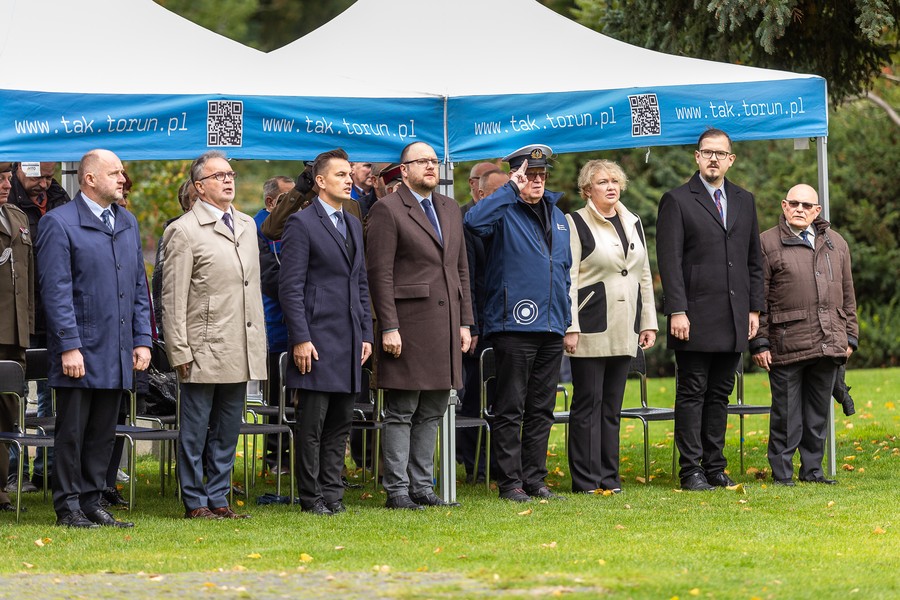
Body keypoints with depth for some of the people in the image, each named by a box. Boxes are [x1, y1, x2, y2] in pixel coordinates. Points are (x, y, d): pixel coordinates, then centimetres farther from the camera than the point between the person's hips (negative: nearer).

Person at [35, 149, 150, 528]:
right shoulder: (59, 224, -7)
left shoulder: (127, 223, 15)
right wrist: (69, 346, -17)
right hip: (80, 352, -6)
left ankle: (91, 503, 16)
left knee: (103, 434, 9)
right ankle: (68, 507, 7)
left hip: (118, 353, 6)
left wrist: (142, 340, 10)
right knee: (72, 433, 0)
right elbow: (56, 292, -12)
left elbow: (140, 287, 17)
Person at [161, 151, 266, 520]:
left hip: (241, 351, 6)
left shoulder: (247, 226, 15)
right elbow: (173, 299, -8)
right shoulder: (184, 231, -7)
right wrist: (179, 351, -12)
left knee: (227, 431, 10)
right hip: (204, 350, -6)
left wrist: (259, 344, 15)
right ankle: (195, 503, 7)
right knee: (195, 431, 1)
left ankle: (218, 499, 17)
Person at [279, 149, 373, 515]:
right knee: (312, 423, -3)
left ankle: (332, 492, 14)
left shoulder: (354, 225, 17)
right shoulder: (301, 224, -6)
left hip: (350, 341, 7)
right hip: (317, 340, -7)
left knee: (341, 422, 9)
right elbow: (290, 286, -10)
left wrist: (366, 334, 12)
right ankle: (311, 497, 2)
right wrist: (300, 339, -15)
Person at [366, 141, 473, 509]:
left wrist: (465, 322, 11)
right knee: (401, 413, -2)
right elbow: (380, 274, -11)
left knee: (432, 413, 10)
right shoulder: (387, 210, -6)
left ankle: (422, 486, 16)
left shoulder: (450, 209, 16)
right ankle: (397, 490, 2)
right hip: (409, 325, -7)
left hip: (445, 326, 7)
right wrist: (388, 327, -16)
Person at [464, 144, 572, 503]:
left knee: (542, 409, 10)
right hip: (514, 325, -7)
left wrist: (566, 317, 18)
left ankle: (534, 479, 16)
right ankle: (510, 482, 1)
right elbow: (473, 220, -28)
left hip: (551, 326, 7)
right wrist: (512, 188, -22)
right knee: (510, 409, -3)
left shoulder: (557, 216, 17)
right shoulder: (503, 212, -5)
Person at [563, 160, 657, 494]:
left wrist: (649, 322, 13)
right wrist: (570, 327, -14)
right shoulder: (576, 224, -3)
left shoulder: (633, 223, 16)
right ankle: (585, 479, -1)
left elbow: (644, 276, 19)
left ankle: (609, 476, 12)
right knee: (588, 402, -4)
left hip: (624, 330, 6)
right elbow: (567, 279, -8)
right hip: (591, 328, -6)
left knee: (612, 404, 9)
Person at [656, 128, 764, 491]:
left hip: (734, 321, 5)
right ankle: (691, 471, 0)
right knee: (692, 393, -2)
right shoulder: (677, 201, -1)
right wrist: (677, 311, -15)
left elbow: (754, 260, 17)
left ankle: (715, 467, 14)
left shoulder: (744, 201, 15)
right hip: (695, 318, -5)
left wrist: (754, 308, 10)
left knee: (720, 394, 9)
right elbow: (669, 261, -7)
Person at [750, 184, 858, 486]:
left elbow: (847, 295, 19)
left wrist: (850, 336, 13)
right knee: (786, 413, -1)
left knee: (819, 413, 10)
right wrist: (759, 342, -7)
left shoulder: (836, 243, 15)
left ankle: (812, 470, 19)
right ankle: (782, 473, 6)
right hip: (786, 345, -4)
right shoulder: (767, 243, 0)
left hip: (828, 345, 4)